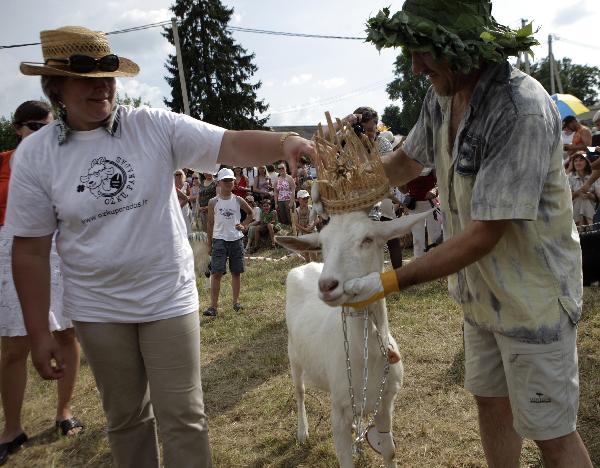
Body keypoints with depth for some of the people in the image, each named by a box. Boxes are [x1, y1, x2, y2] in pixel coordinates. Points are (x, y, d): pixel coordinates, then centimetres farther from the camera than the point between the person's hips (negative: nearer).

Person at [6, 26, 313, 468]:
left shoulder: (155, 126, -10)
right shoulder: (34, 154, -6)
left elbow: (232, 144, -19)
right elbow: (30, 250, -3)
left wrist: (284, 142, -41)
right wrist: (39, 333, -2)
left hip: (169, 300, -1)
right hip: (97, 311, 2)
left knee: (183, 418, 7)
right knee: (126, 417, 20)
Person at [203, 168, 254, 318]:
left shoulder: (238, 200, 4)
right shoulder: (213, 202, 0)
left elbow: (250, 213, 20)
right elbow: (210, 223, 5)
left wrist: (244, 225, 3)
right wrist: (209, 244, 4)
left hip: (236, 239, 2)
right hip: (219, 240, -2)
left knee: (236, 272, 9)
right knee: (216, 273, -8)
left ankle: (236, 302, 22)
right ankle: (213, 306, -7)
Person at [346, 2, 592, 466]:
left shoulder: (523, 111, -28)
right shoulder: (442, 97, -3)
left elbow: (484, 235, -28)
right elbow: (406, 161, 15)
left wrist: (390, 282, -27)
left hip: (533, 298, -7)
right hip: (482, 292, 8)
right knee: (491, 403, 21)